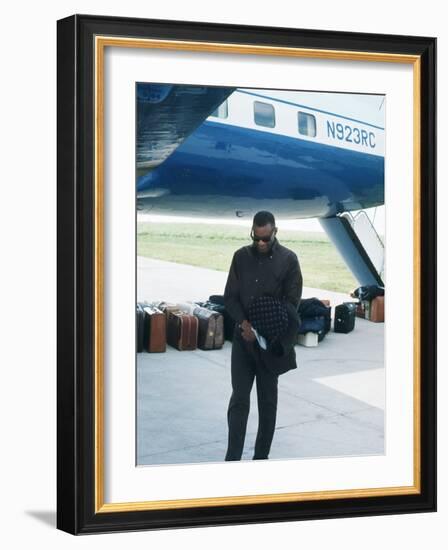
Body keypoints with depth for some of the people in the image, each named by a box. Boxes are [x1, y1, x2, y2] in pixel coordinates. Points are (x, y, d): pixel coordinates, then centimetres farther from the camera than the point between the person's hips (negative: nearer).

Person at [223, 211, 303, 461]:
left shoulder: (288, 259, -5)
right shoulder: (241, 256, 4)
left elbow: (292, 302, -7)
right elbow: (230, 296, 4)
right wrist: (243, 323, -14)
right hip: (243, 339, 2)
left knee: (268, 400, 7)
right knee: (239, 399, -4)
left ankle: (261, 456, 16)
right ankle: (233, 457, -3)